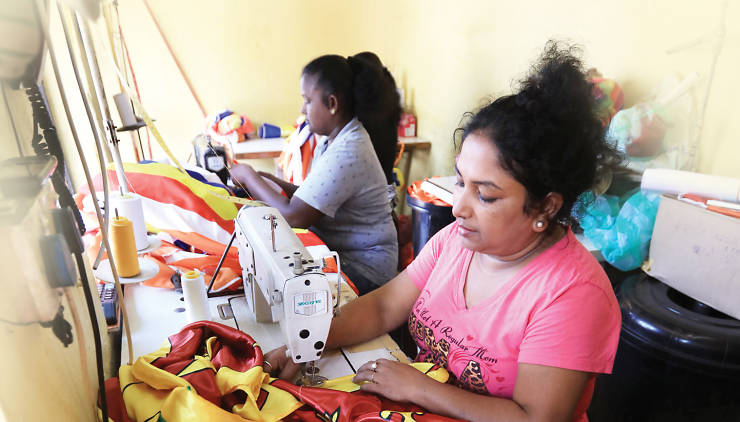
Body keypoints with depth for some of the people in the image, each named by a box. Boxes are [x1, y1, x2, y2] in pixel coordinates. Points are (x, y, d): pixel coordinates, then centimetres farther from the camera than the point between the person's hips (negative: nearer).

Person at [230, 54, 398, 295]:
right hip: (338, 251, 9)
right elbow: (312, 199, 10)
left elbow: (293, 216, -24)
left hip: (364, 268, -8)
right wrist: (270, 182, 0)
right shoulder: (336, 138, 7)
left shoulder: (347, 154, -26)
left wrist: (248, 176, -11)